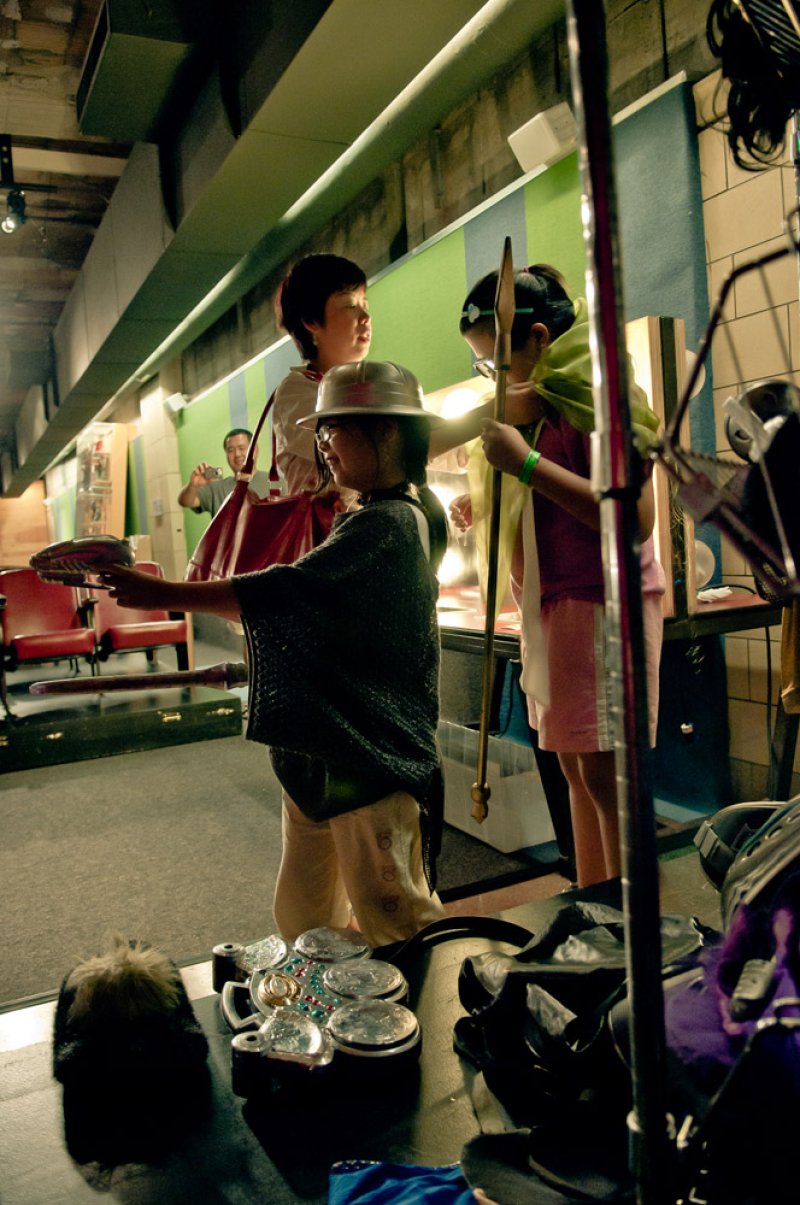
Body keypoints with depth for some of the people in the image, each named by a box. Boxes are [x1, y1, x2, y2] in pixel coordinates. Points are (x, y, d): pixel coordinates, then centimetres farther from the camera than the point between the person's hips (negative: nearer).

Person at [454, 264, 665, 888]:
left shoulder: (596, 394, -11)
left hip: (601, 602, -9)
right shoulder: (537, 404, 17)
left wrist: (527, 464, -22)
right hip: (548, 604, 9)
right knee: (576, 768, 12)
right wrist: (487, 501, 9)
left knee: (604, 771, -7)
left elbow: (635, 517, -21)